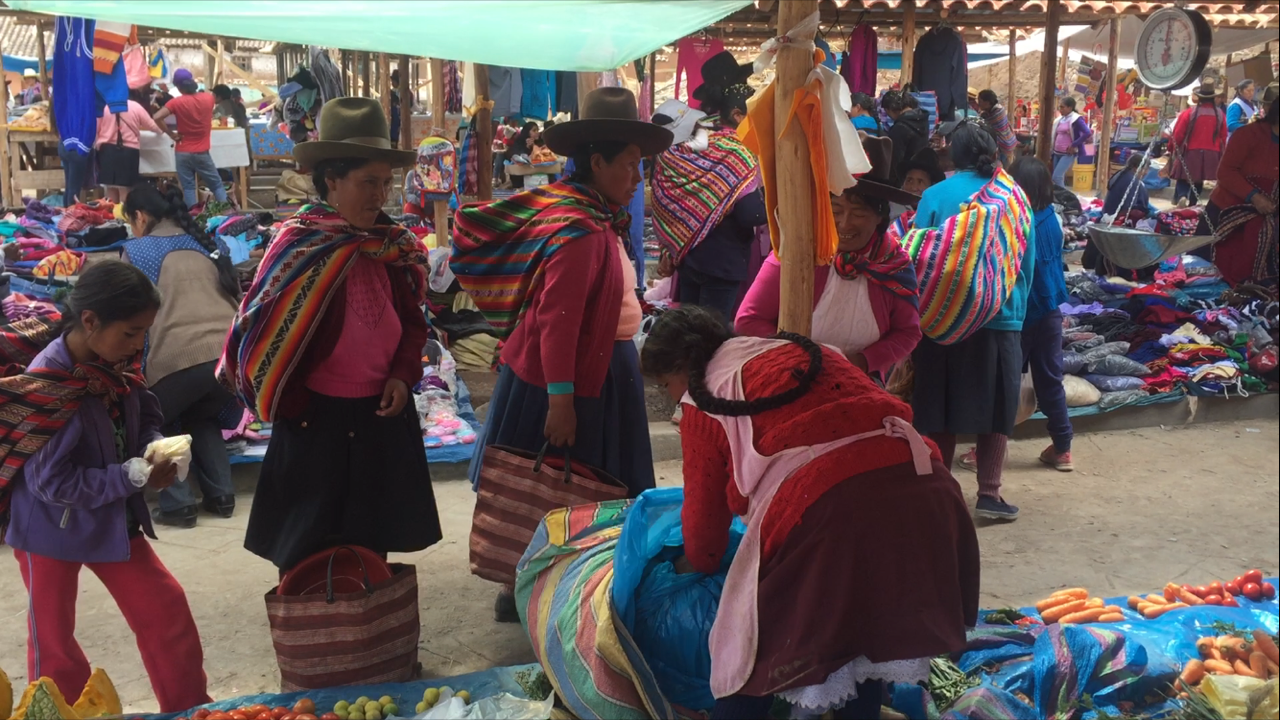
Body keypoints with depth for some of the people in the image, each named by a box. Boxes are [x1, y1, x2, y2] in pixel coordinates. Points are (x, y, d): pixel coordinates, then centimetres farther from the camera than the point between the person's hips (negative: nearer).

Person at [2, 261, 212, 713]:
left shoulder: (115, 363, -9)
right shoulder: (44, 386, -28)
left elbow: (144, 414, 8)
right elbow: (51, 481, -26)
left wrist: (156, 448, -13)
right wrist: (135, 476, -26)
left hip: (112, 517, 6)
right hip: (52, 525, -6)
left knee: (166, 607, 9)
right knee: (53, 637, 11)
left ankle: (189, 707, 25)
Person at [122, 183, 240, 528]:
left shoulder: (137, 249, 12)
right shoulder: (211, 246, 24)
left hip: (180, 358, -5)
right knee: (202, 417, 32)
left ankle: (178, 504, 14)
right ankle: (220, 496, 25)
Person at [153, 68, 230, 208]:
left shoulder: (177, 102, -9)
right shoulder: (208, 98, -2)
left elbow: (157, 118, -16)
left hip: (183, 152, -1)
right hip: (202, 153, 1)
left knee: (188, 188, 4)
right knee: (217, 185, 9)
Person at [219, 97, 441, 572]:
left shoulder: (394, 246, 2)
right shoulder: (298, 243, -12)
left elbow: (412, 321, 10)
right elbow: (264, 331, -10)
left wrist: (402, 376, -6)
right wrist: (292, 405, -8)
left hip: (382, 414, 5)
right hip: (318, 416, -4)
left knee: (373, 539, 16)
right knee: (309, 548, 8)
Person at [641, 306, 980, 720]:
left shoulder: (703, 401, 13)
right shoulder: (803, 353, 30)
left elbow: (704, 510, 17)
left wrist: (695, 565, 40)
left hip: (826, 510, -6)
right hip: (922, 488, 7)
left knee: (757, 655, 13)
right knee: (866, 637, 27)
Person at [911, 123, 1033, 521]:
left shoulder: (935, 197, -5)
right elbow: (1027, 264, 6)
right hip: (1001, 319, 1)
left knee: (940, 408, 9)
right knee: (995, 407, 11)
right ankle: (989, 494, 12)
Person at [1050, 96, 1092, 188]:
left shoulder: (1076, 119, -11)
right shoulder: (1060, 119, 11)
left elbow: (1088, 133, -22)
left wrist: (1073, 145, -19)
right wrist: (1052, 149, 8)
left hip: (1068, 154, -8)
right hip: (1057, 153, 8)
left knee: (1057, 177, -18)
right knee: (1060, 178, 10)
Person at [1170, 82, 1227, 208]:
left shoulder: (1189, 112, -10)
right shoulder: (1220, 114, 0)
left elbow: (1178, 133, -7)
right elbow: (1223, 137, 8)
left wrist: (1172, 149, 8)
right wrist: (1221, 154, 22)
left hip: (1190, 152, -3)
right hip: (1211, 154, 3)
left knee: (1184, 178, 5)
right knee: (1198, 180, 15)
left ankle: (1181, 197, -23)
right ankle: (1192, 204, 19)